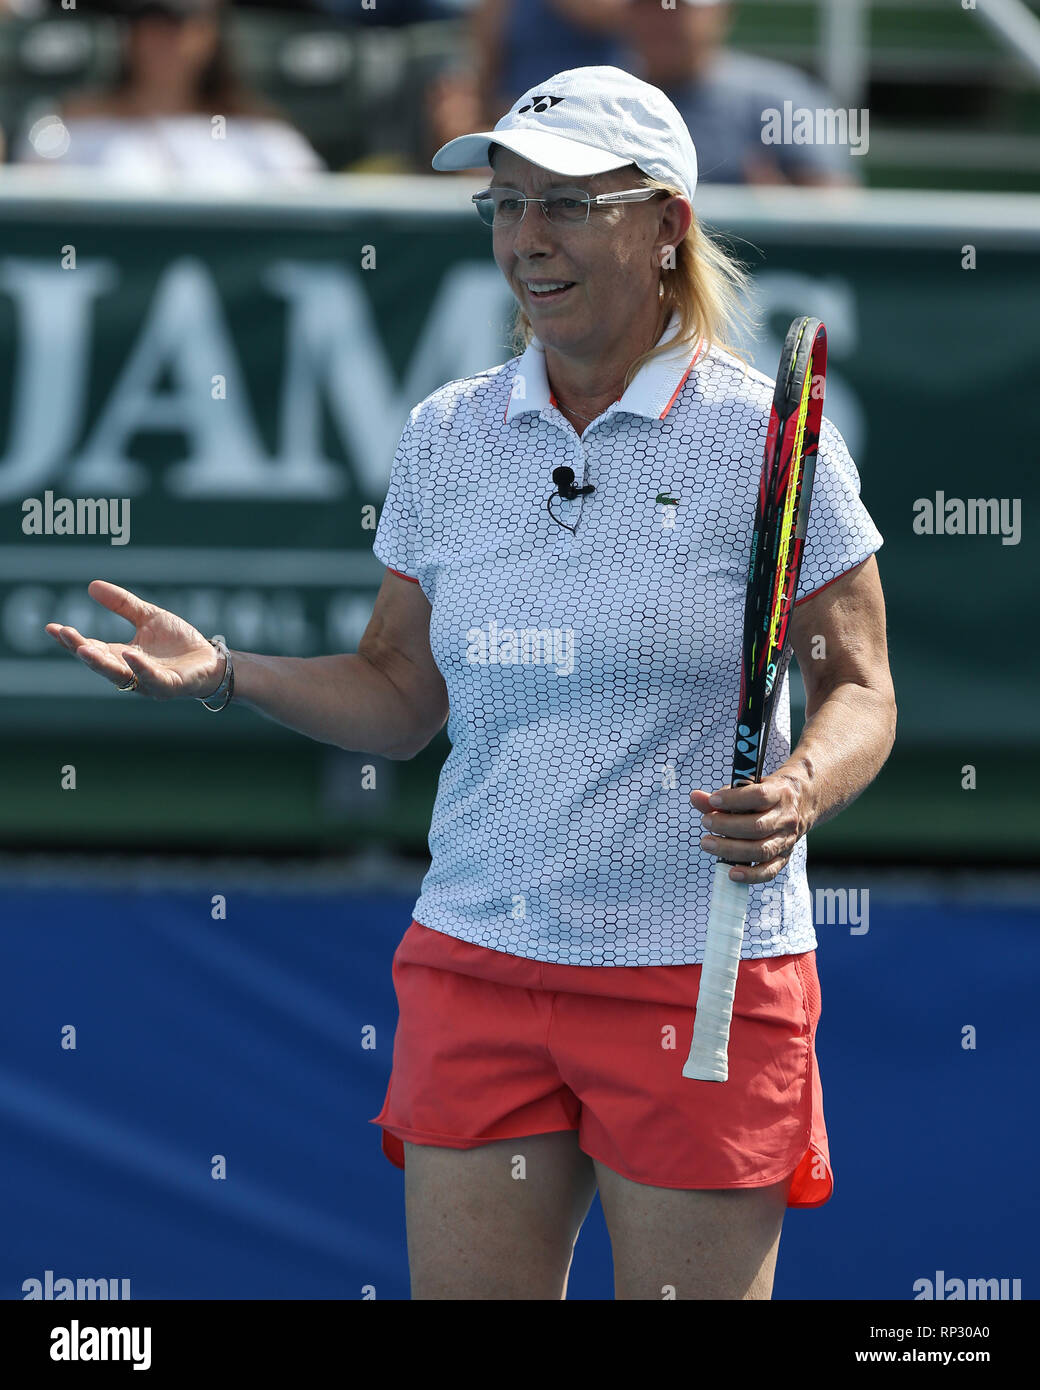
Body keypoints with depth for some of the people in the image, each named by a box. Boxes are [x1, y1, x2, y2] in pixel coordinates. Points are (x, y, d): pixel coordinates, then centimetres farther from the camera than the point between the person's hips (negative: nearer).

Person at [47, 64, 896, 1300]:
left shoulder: (766, 437, -5)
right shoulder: (447, 436, 7)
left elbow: (858, 691, -2)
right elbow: (399, 695, 14)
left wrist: (797, 793, -23)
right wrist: (222, 674, -1)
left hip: (699, 977, -4)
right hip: (474, 962, 4)